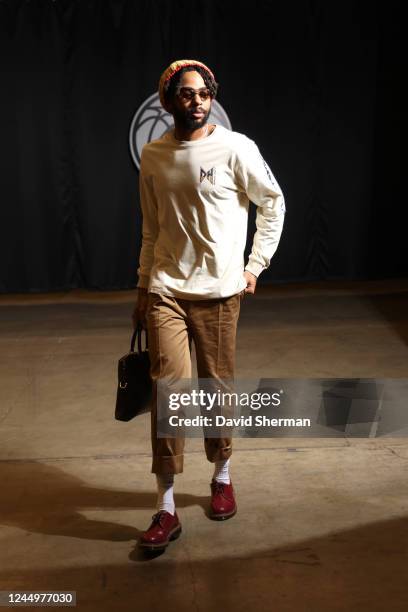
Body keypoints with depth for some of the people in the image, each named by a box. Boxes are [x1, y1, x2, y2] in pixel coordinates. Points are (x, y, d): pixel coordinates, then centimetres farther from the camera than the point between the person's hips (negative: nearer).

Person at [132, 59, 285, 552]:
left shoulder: (235, 148, -5)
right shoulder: (152, 156, 6)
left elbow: (273, 204, 5)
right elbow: (151, 229, 13)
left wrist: (256, 265, 1)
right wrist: (142, 289, 14)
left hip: (218, 290, -1)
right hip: (165, 290, 2)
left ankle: (222, 478, 32)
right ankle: (166, 510, 3)